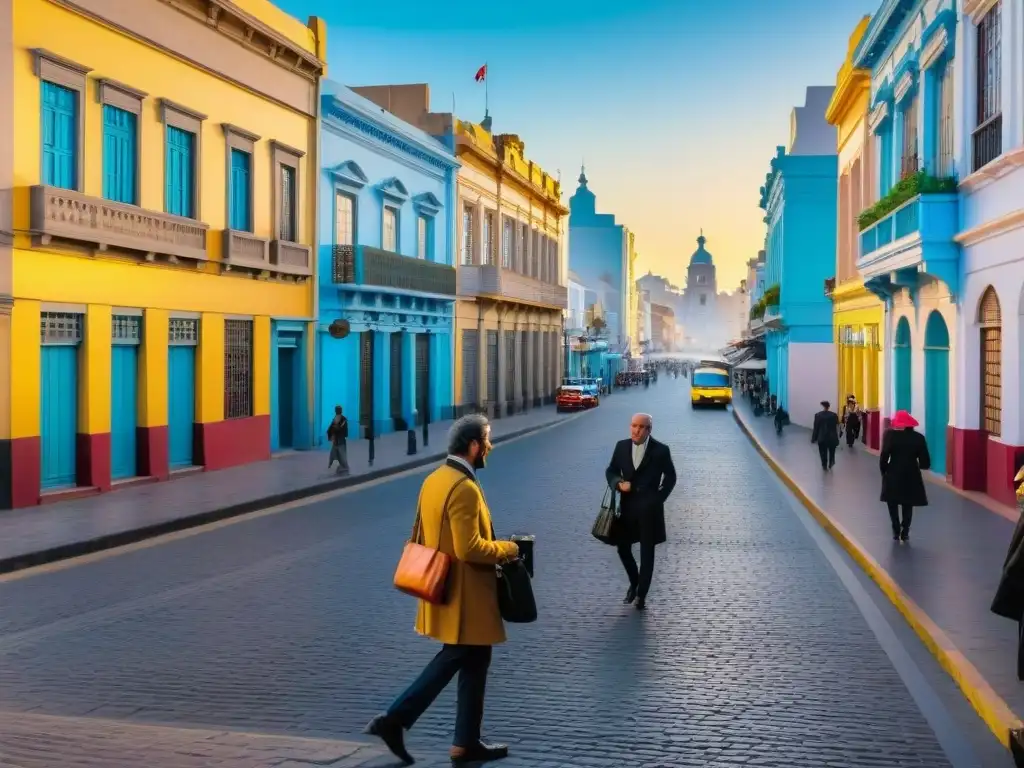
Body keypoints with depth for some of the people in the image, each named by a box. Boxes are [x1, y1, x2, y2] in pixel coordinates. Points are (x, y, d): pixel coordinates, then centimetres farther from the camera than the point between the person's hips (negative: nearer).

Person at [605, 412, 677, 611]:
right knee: (623, 548, 10)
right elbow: (611, 470, 9)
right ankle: (634, 582, 36)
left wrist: (659, 498, -2)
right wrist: (619, 483, -11)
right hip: (627, 506, 3)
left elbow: (670, 476, 4)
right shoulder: (621, 446, 0)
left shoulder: (660, 450, -9)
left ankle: (642, 595, 14)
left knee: (647, 553, 3)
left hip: (649, 509, -3)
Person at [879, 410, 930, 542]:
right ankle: (904, 533, 10)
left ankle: (897, 532, 8)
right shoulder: (919, 437, -1)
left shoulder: (890, 435, -7)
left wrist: (884, 471, -2)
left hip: (893, 475, -2)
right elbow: (925, 463, -3)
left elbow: (884, 456, -15)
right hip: (912, 476, 2)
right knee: (908, 505, 16)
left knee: (893, 504, 14)